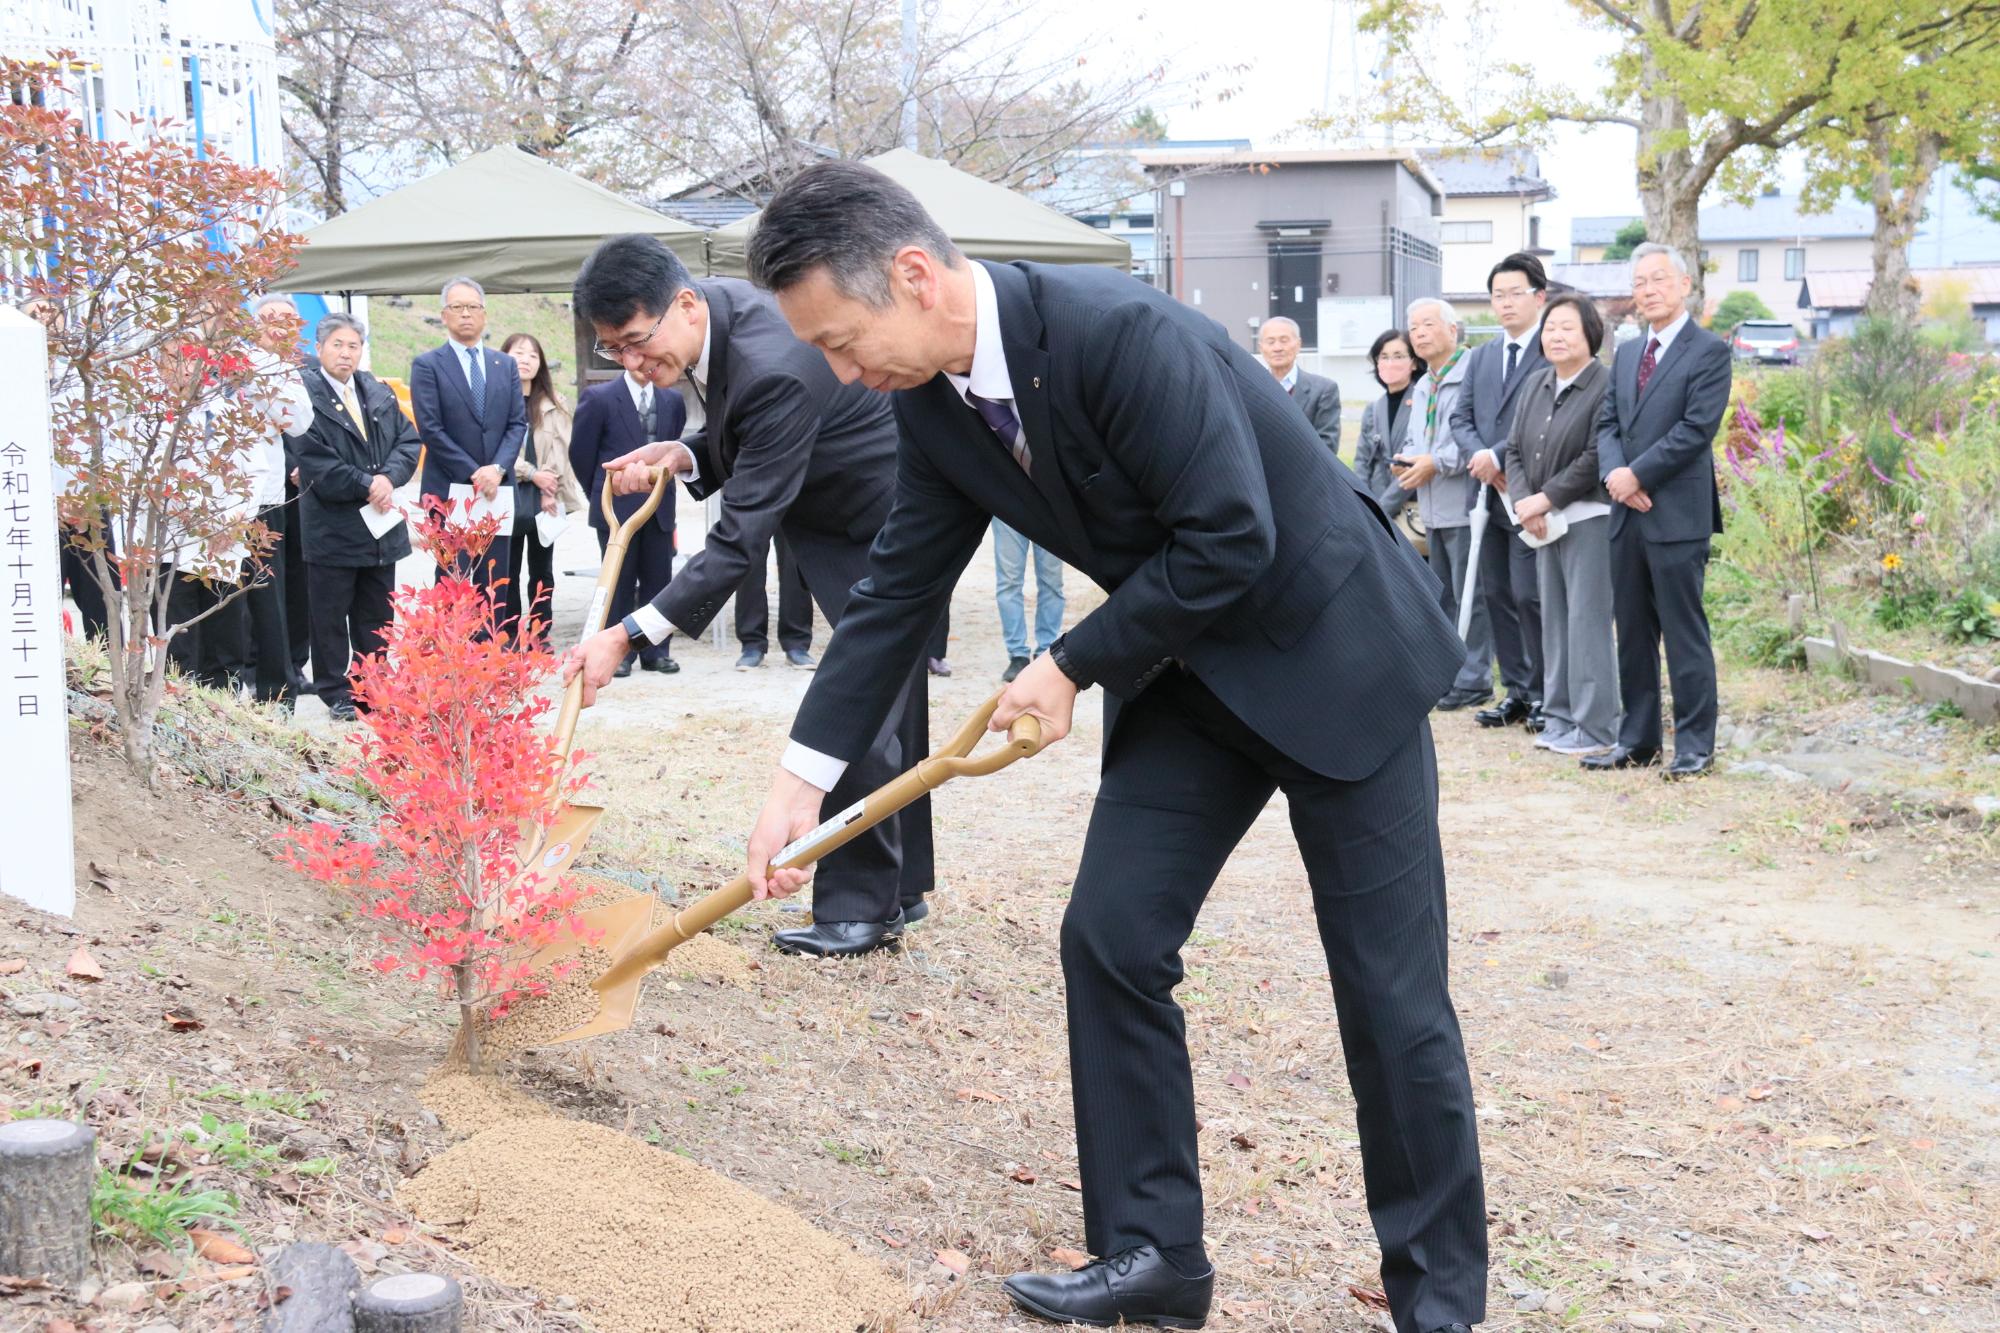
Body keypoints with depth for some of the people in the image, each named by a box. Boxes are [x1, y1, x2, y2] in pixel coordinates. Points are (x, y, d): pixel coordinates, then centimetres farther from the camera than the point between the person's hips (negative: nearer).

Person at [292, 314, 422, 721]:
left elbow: (409, 441, 7)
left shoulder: (380, 394, 10)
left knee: (377, 618, 13)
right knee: (331, 618, 4)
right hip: (332, 529, -5)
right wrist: (367, 485, -15)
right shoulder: (305, 397, -10)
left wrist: (388, 478, -12)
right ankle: (336, 694, 14)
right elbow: (316, 463, -16)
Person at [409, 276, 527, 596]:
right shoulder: (427, 365, 0)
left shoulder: (506, 366, 14)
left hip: (496, 490, 4)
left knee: (494, 588, 6)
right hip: (449, 491, -4)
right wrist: (473, 475, -13)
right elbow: (430, 429, -7)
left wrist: (497, 469, -10)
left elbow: (518, 423, 7)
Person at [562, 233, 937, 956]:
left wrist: (628, 634, -35)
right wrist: (678, 454, -13)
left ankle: (859, 907, 2)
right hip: (843, 521, 10)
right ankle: (901, 888, 28)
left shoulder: (775, 372, -35)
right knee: (887, 710, 17)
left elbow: (741, 536, -34)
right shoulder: (711, 309, -7)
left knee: (861, 715, -8)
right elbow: (735, 443, 10)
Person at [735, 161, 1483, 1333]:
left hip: (1330, 651, -7)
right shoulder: (934, 401, -4)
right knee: (1109, 940, 0)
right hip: (1190, 672, 7)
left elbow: (1231, 543, -29)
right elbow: (900, 585, 4)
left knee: (1391, 987, -2)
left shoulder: (1124, 334, -30)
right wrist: (804, 776, 2)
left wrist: (1072, 668, -17)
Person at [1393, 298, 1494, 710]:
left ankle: (1472, 679, 0)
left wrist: (1437, 463, -20)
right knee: (1442, 597, 13)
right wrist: (1406, 460, 6)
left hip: (1463, 505, -9)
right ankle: (1448, 673, 20)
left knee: (1469, 597, -5)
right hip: (1433, 507, 9)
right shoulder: (1422, 387, 21)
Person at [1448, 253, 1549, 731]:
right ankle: (1515, 691, 18)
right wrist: (1479, 457, -7)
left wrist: (1500, 456, -17)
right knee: (1496, 595, 10)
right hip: (1490, 494, 7)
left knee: (1529, 596, -7)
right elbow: (1461, 417, 12)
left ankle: (1542, 695, 4)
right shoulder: (1481, 357, 16)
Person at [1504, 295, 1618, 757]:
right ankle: (1559, 717, 19)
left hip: (1589, 519, -8)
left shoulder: (1606, 385, -11)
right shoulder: (1534, 384, 12)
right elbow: (1515, 449, 12)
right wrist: (1523, 502, -4)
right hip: (1543, 522, 8)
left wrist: (1545, 499, -14)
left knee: (1587, 621, -6)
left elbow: (1596, 458, -16)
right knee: (1554, 619, 11)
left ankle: (1595, 727, -1)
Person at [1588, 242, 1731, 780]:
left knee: (1685, 634, -3)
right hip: (1627, 513, 7)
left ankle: (1695, 745, 4)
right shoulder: (1626, 353, 17)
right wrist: (1614, 473, -8)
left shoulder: (1709, 351, -5)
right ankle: (1638, 740, 19)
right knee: (1633, 634, 11)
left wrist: (1638, 475, -15)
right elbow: (1607, 423, 12)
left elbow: (1697, 428, -14)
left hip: (1678, 515, -7)